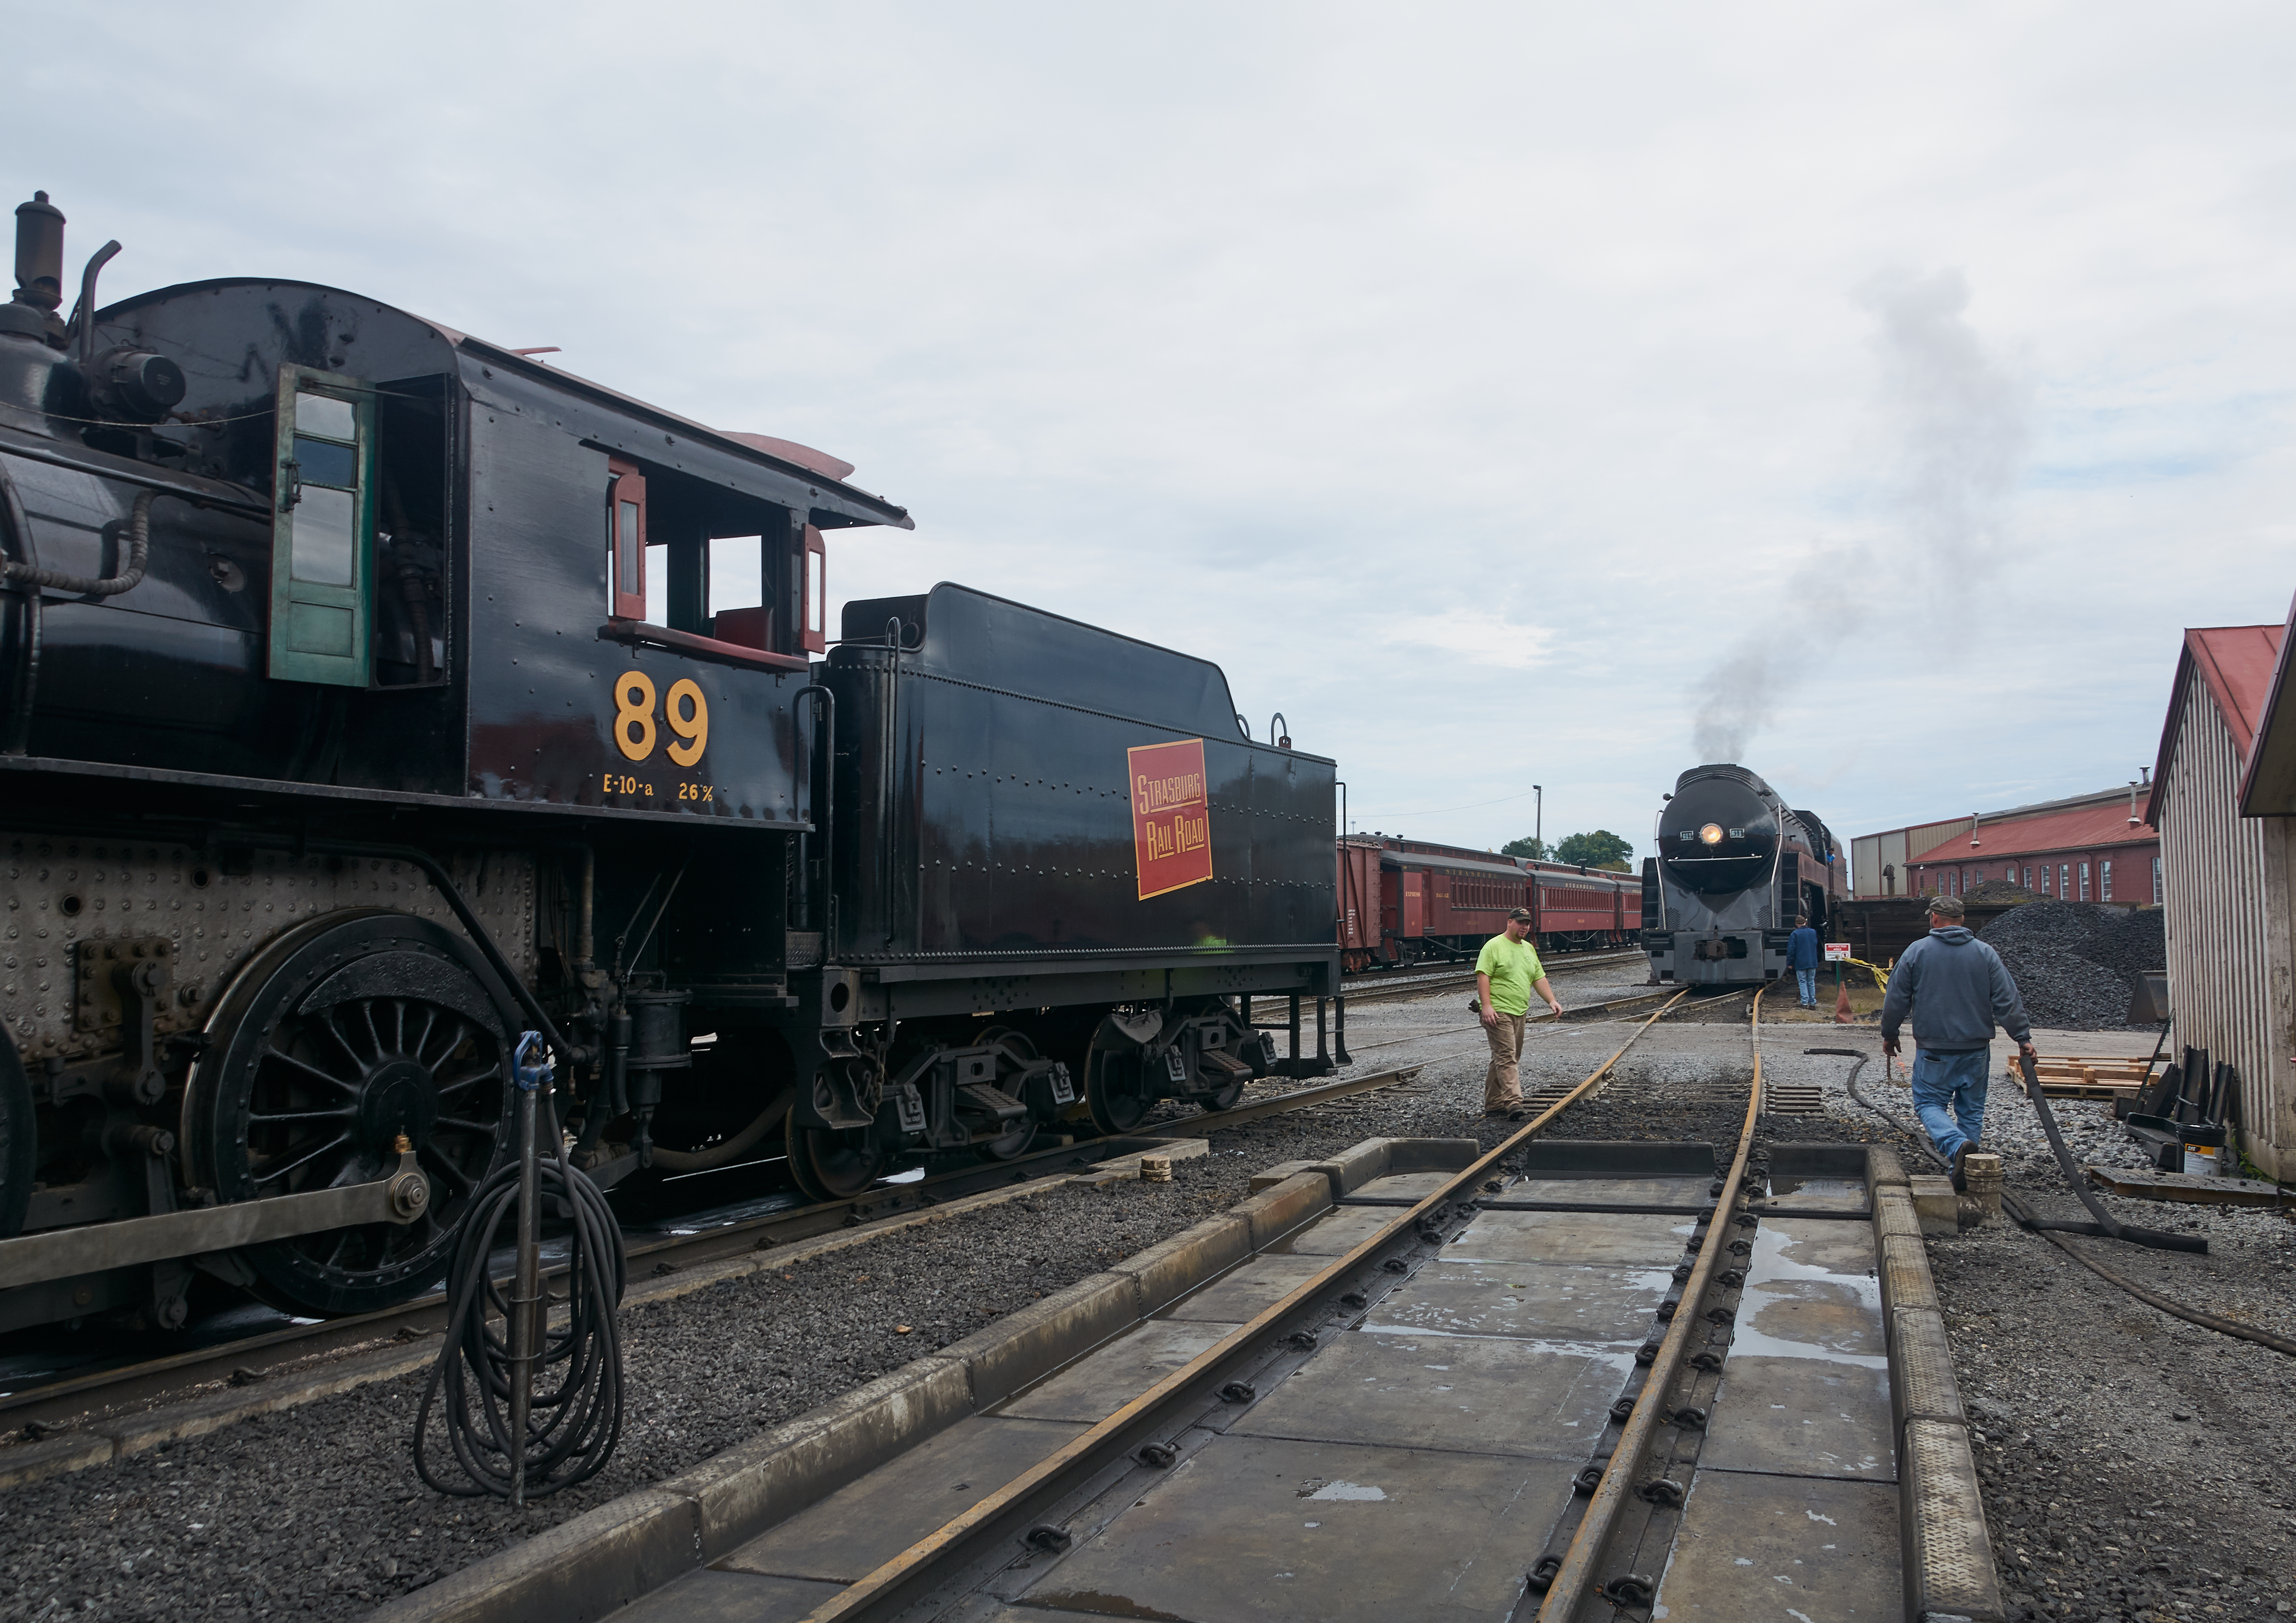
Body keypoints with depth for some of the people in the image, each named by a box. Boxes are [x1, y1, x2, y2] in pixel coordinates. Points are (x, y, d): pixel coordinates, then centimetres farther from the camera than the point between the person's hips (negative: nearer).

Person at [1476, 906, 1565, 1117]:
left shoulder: (1529, 949, 18)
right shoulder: (1494, 946, -7)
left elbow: (1539, 978, 21)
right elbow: (1483, 976, -13)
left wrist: (1552, 1000, 8)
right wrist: (1486, 1006, -22)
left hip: (1520, 1013, 8)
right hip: (1498, 1013, -8)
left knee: (1505, 1059, 10)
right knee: (1506, 1057, -15)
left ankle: (1493, 1105, 16)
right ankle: (1513, 1102, -22)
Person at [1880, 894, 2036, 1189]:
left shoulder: (1917, 952, -2)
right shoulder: (1985, 953, 2)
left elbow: (1896, 1000, 1)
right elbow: (2008, 1001, 0)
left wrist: (1889, 1035, 14)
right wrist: (2023, 1038, 6)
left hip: (1934, 1050, -2)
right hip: (1976, 1049, 3)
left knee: (1929, 1103, 5)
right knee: (1971, 1110, 12)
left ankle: (1957, 1146, -22)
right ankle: (1965, 1175, 13)